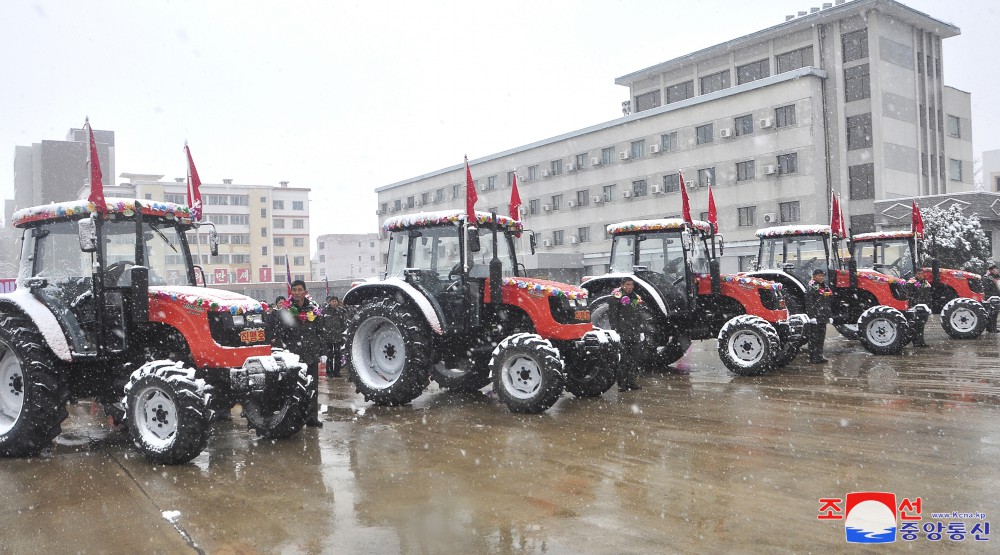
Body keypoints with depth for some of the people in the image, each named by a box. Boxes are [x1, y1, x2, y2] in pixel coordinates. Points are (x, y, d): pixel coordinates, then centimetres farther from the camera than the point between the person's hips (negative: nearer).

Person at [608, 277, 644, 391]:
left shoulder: (636, 297, 16)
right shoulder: (617, 297, -4)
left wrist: (641, 331, 17)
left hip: (635, 334, 7)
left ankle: (631, 382, 17)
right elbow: (612, 315, -9)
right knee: (623, 359, -6)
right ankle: (622, 383, -2)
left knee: (634, 359, 9)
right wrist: (616, 331, -16)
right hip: (622, 335, -7)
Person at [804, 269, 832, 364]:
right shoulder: (811, 287, -10)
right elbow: (809, 303, -16)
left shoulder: (825, 287, 15)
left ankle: (819, 356, 22)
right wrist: (812, 316, -20)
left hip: (823, 317, 8)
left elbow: (828, 303, 20)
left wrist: (829, 315, 16)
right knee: (814, 338, -3)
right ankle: (813, 358, 2)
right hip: (815, 317, -8)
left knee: (821, 338, 13)